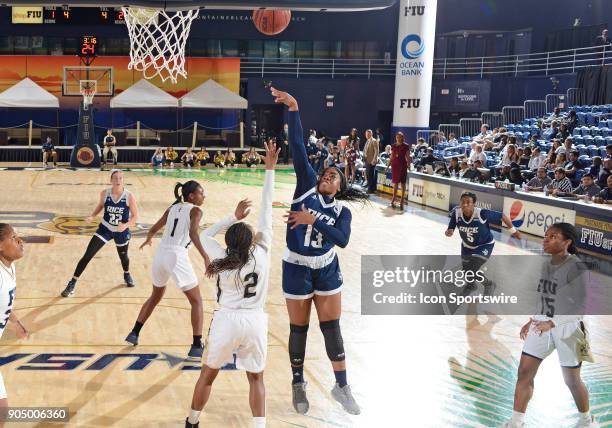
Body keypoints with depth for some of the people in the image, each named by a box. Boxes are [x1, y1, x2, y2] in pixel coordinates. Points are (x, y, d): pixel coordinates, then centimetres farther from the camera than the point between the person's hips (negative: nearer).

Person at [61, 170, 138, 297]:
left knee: (123, 256, 21)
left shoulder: (129, 196, -20)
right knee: (87, 256, -7)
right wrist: (92, 216, -10)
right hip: (105, 228, 1)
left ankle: (127, 275, 55)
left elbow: (135, 216, -12)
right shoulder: (104, 193, -14)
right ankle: (72, 284, 2)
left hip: (121, 231, -1)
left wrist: (126, 225, -30)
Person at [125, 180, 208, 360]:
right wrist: (205, 257, -28)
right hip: (177, 257, -6)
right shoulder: (195, 210, -1)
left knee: (155, 296, 29)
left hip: (160, 254, 7)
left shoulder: (173, 208, 17)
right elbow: (193, 233, -20)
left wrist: (148, 239, 46)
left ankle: (134, 334, 34)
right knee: (196, 302, 6)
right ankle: (196, 347, 0)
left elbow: (153, 230, 24)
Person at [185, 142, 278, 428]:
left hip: (227, 320, 0)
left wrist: (234, 217, 6)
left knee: (208, 373, 18)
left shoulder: (222, 259, -8)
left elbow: (205, 235, 11)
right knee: (256, 378, 15)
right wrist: (270, 169, -3)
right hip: (255, 321, 0)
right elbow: (267, 213, -7)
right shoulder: (262, 253, -10)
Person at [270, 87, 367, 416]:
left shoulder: (342, 211, 0)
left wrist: (313, 220, -25)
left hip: (326, 270, 1)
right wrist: (294, 110, -19)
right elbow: (297, 147, -11)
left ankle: (342, 386, 21)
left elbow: (342, 240, -19)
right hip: (297, 269, -1)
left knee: (332, 328, 7)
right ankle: (298, 384, 28)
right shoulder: (306, 187, -2)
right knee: (298, 329, 9)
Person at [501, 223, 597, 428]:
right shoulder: (547, 264, 4)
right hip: (543, 323, 7)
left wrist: (552, 323, -32)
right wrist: (532, 321, 15)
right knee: (524, 372, 3)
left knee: (572, 380, 10)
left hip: (568, 327, -7)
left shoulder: (576, 268, -19)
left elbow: (581, 306, -23)